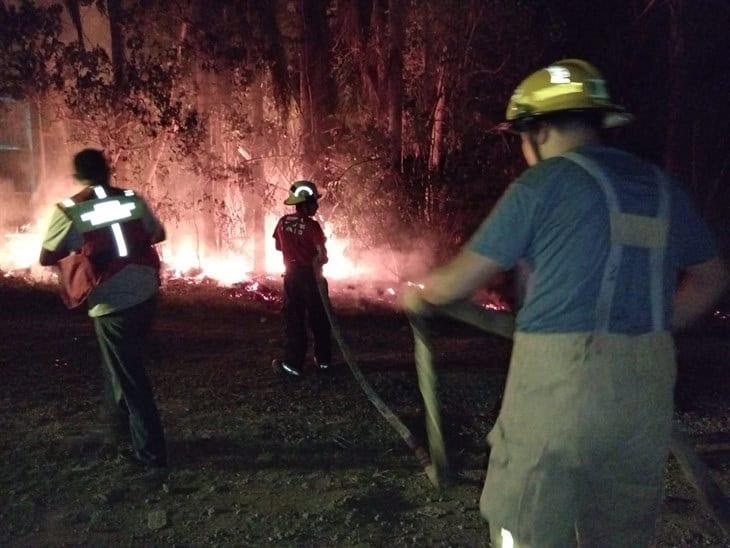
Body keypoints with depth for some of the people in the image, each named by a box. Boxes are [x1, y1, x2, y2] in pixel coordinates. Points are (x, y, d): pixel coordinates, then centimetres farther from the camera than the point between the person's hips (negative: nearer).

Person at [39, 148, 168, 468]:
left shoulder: (69, 211, -9)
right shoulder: (132, 199, 2)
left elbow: (46, 258, 1)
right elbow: (158, 234, 16)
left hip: (111, 304, -5)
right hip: (145, 294, 5)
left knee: (129, 376, 7)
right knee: (125, 365, 26)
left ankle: (151, 451, 15)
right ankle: (120, 424, 42)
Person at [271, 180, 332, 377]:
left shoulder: (283, 222, -1)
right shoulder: (312, 225, -16)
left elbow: (278, 247, 11)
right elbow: (322, 256, -18)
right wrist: (317, 259, 2)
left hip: (291, 274, 3)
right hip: (311, 275, -3)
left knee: (294, 318, 9)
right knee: (318, 318, 11)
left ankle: (293, 363, 10)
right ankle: (323, 359, 22)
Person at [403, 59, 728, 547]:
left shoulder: (543, 183, -4)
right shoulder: (661, 186, 13)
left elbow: (460, 280, 0)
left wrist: (418, 296, 19)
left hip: (559, 379, -6)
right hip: (648, 386, 7)